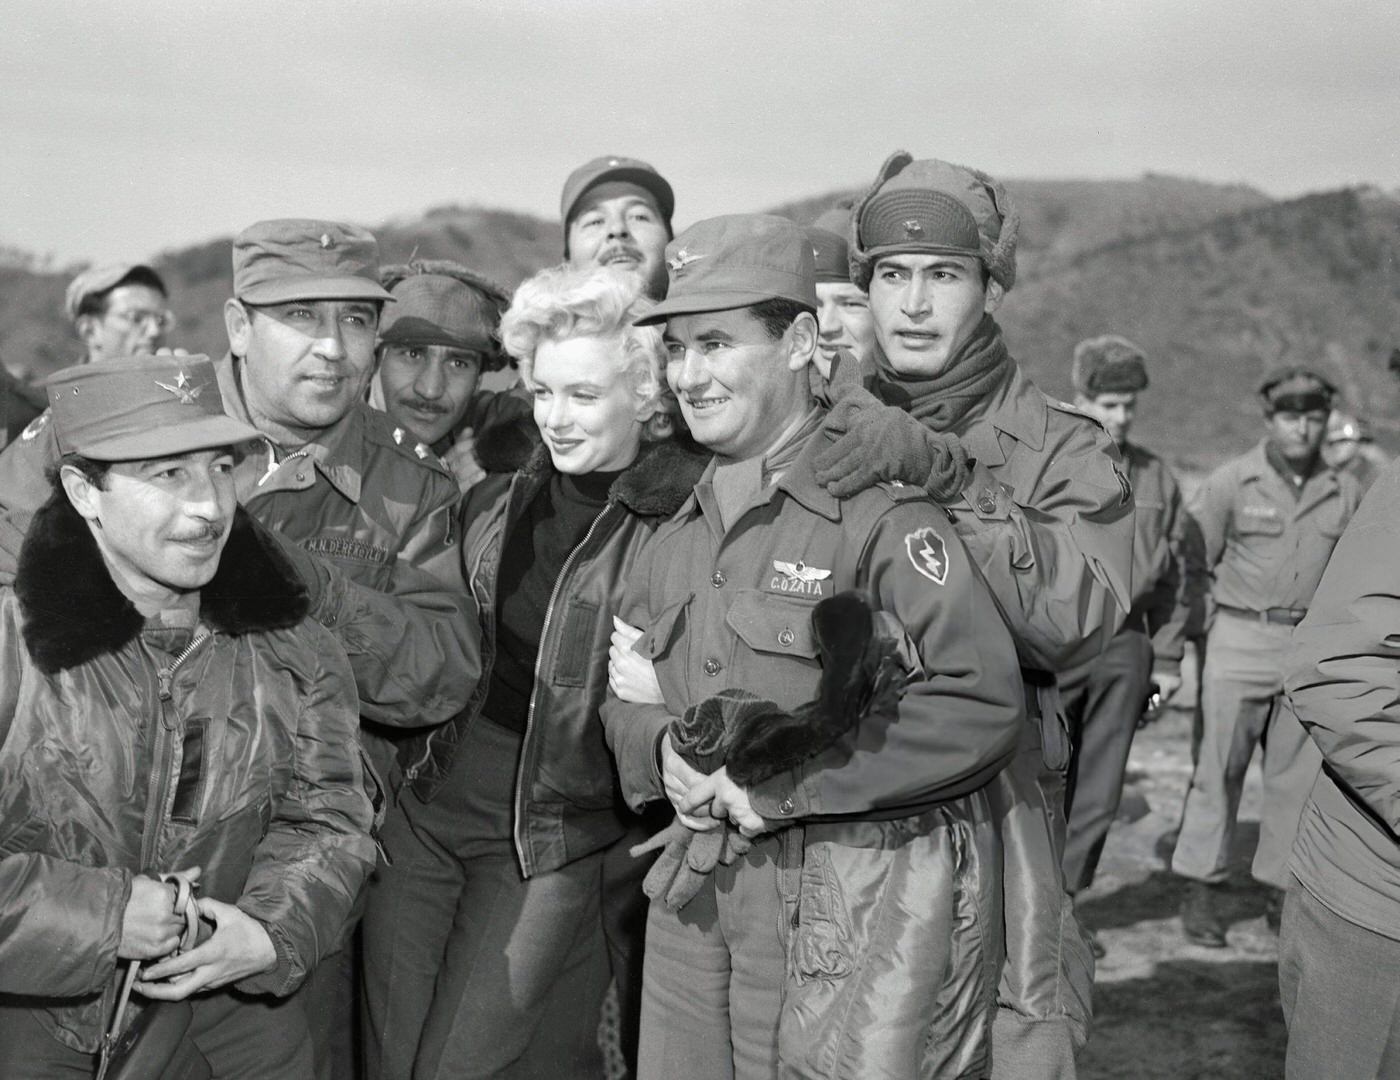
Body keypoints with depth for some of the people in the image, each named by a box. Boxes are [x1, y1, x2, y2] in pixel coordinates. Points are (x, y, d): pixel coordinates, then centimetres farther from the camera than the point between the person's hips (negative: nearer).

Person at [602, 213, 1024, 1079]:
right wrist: (662, 751, -6)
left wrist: (779, 775, -20)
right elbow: (623, 690, 17)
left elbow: (982, 706, -21)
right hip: (697, 903, 7)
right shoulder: (678, 532, 11)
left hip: (866, 909, -6)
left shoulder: (880, 507, -13)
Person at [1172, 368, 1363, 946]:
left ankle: (1282, 892, 18)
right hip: (1241, 639, -3)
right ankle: (1199, 891, 8)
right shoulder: (1231, 482, -2)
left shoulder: (1345, 493, 7)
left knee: (1298, 776, 7)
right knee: (1219, 769, -1)